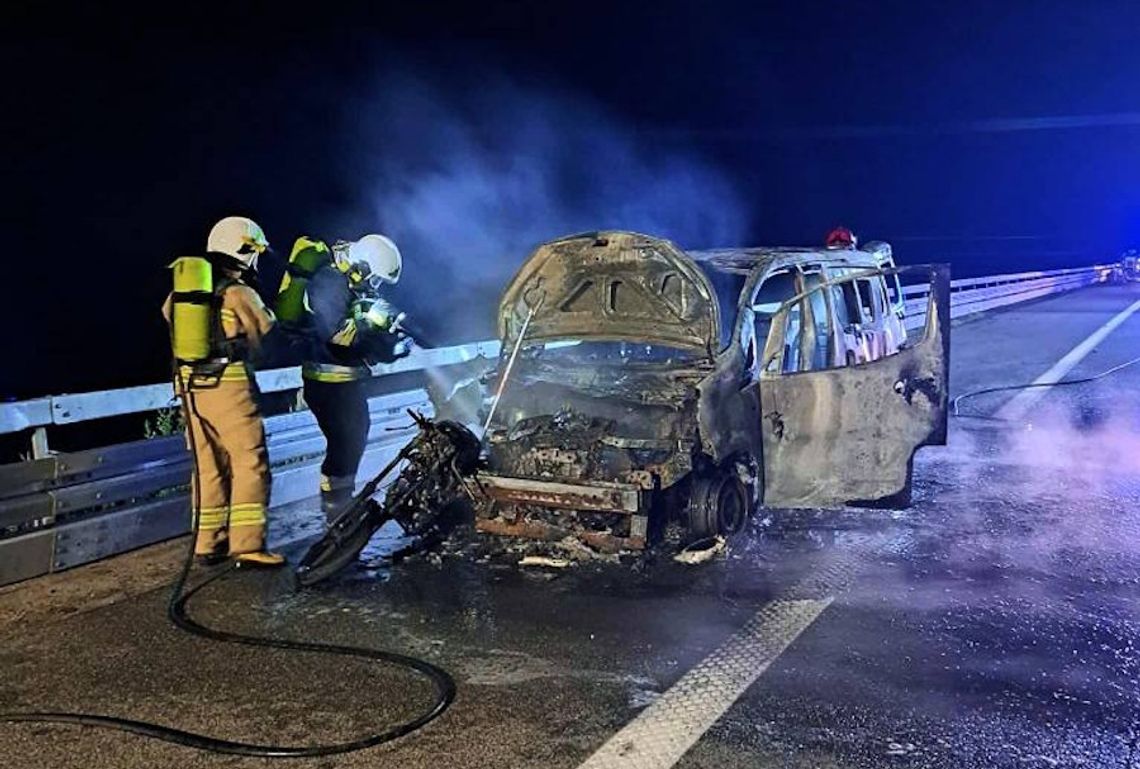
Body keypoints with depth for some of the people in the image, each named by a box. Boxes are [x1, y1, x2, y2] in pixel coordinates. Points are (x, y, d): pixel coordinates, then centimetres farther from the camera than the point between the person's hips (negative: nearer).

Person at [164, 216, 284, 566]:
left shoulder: (181, 287, 10)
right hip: (229, 384, -7)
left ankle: (208, 542, 17)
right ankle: (247, 544, -7)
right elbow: (270, 338, 1)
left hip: (190, 385, 7)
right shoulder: (240, 293, -7)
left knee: (208, 465, 13)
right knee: (250, 463, -3)